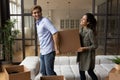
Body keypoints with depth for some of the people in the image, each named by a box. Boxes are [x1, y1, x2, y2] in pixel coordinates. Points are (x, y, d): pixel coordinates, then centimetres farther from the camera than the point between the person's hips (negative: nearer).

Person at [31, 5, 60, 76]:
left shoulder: (45, 21, -12)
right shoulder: (37, 23, 14)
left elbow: (55, 33, -22)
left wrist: (56, 48, -24)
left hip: (48, 51, -8)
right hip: (42, 52, 9)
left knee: (49, 72, 1)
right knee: (43, 71, 17)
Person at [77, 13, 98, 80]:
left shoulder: (90, 32, -23)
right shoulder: (81, 28, 0)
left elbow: (95, 45, -18)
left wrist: (84, 48, -24)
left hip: (88, 55, -7)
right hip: (81, 54, 7)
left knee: (90, 71, 8)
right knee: (81, 71, 16)